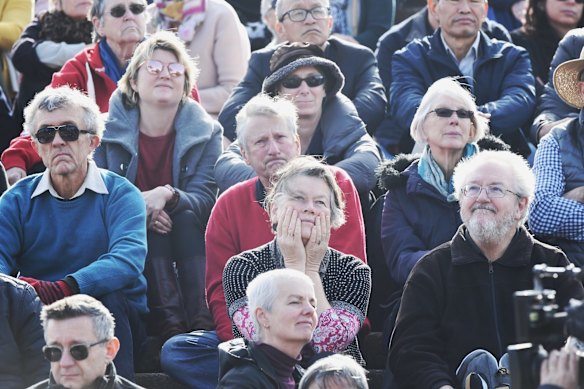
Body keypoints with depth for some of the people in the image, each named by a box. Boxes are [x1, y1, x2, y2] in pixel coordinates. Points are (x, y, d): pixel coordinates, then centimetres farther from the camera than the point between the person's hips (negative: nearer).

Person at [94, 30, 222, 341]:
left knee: (186, 216, -30)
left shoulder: (206, 132, 1)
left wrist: (167, 195, -33)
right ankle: (169, 323, -43)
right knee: (151, 226, -32)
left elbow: (205, 199, -10)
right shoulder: (107, 130, -1)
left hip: (189, 237, 1)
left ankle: (202, 322, -40)